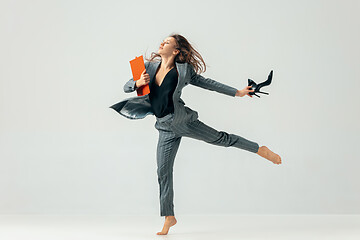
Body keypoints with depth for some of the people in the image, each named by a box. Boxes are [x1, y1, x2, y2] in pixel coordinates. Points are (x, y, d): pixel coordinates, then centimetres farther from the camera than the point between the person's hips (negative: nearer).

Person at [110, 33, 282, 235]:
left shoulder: (184, 71, -7)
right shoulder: (149, 67, 4)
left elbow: (207, 83, 1)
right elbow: (127, 87, 7)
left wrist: (237, 92, 1)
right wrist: (138, 83, -17)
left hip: (182, 120, -4)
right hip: (166, 128, 4)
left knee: (220, 138, -2)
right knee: (163, 171, 3)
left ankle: (261, 150, 19)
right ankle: (169, 217, 14)